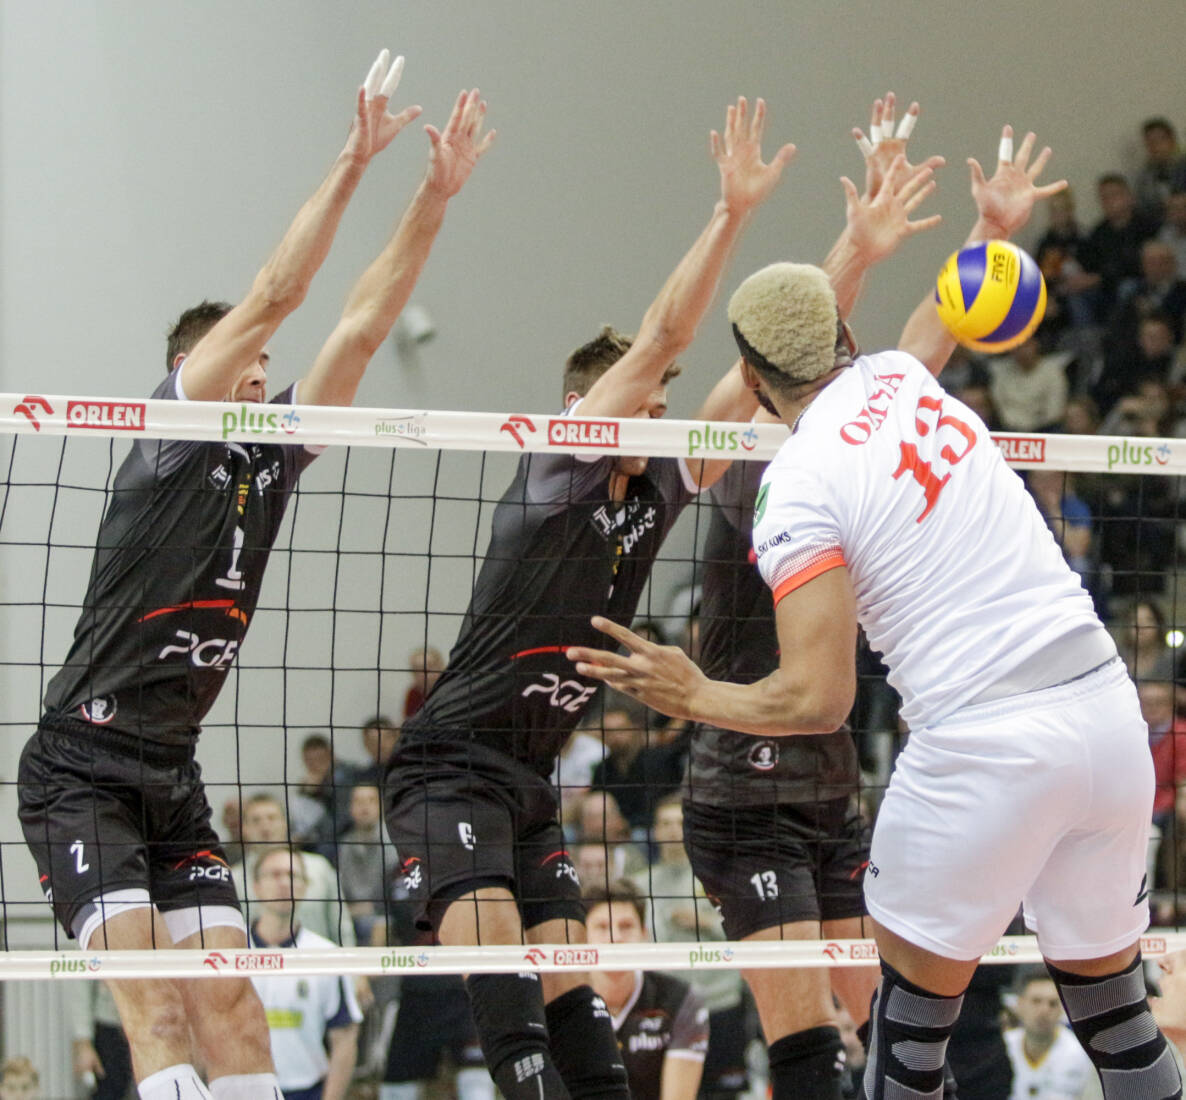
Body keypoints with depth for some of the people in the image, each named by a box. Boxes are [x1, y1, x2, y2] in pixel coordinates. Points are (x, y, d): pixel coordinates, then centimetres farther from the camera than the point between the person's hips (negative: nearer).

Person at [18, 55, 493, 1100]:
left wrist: (436, 195, 4)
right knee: (151, 996, -18)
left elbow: (359, 328, 9)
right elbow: (270, 298, -13)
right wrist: (352, 164, -15)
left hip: (172, 779, 7)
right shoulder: (168, 436, -5)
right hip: (81, 768, -7)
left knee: (230, 998, -1)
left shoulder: (269, 456, 12)